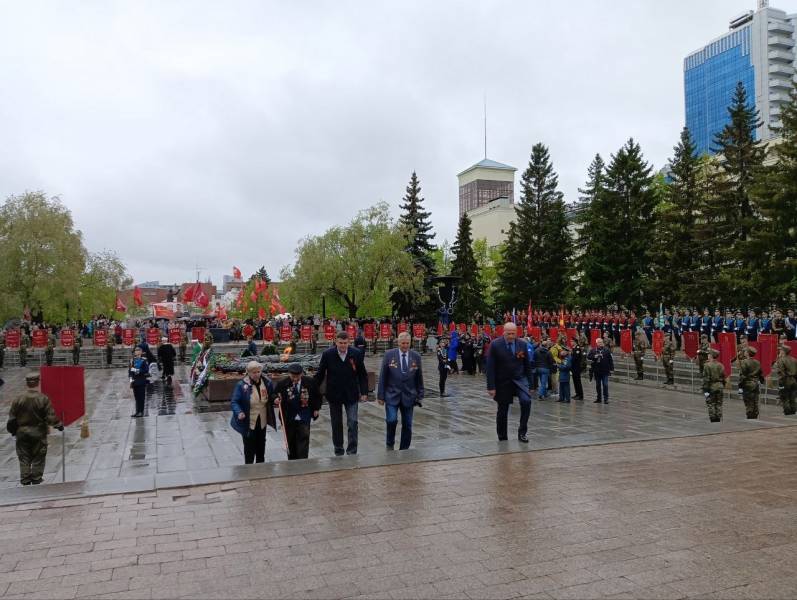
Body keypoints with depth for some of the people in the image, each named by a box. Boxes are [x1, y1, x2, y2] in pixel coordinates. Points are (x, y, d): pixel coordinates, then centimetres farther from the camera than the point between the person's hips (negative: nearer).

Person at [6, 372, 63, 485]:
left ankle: (25, 482, 13)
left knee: (24, 460, 11)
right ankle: (36, 481, 12)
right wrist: (58, 425, 4)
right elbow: (51, 417, -13)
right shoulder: (43, 399, -12)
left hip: (22, 433, 2)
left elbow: (12, 418, -1)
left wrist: (12, 430, 14)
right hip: (39, 434, -2)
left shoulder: (18, 399, -6)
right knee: (38, 460, 9)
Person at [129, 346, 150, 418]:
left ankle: (141, 412, 2)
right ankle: (137, 411, 17)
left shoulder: (144, 360, -5)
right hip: (135, 381, 5)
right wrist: (131, 379, 0)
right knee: (136, 397, 9)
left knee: (141, 397, -3)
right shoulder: (133, 360, 10)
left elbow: (146, 370, -12)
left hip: (141, 381, -5)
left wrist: (137, 370, -20)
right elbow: (130, 370, 9)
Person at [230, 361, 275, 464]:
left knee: (261, 448, 20)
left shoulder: (267, 383, -3)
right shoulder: (241, 385, -16)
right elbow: (234, 402, -15)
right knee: (249, 449, 3)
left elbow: (271, 399, 13)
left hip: (262, 422, 5)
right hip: (248, 424, -5)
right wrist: (239, 412, -32)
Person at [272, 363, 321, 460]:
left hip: (304, 419, -1)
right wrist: (276, 400, -19)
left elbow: (317, 396, 10)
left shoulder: (310, 382, -5)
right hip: (288, 419, 1)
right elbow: (274, 396, 3)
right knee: (291, 442, 11)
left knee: (304, 440, -7)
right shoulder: (282, 383, -7)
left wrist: (316, 409, 6)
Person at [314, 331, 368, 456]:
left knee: (353, 423, -6)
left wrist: (364, 392, -3)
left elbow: (362, 375, 1)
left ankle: (352, 451, 3)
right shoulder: (328, 354, -7)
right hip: (334, 394, 1)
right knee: (336, 424, 11)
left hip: (351, 394, 0)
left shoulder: (356, 354, -5)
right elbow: (320, 374, 0)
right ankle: (338, 451, 25)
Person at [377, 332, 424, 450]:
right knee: (392, 420, -16)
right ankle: (389, 444, 10)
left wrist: (420, 396, 6)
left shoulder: (416, 356, 1)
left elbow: (419, 378, 8)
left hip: (408, 396, 2)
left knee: (407, 425, 5)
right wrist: (380, 395, -4)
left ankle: (404, 450, 19)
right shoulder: (389, 355, -4)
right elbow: (382, 376, -2)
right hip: (392, 395, -2)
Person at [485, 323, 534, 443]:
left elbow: (527, 365, 6)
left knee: (526, 401, -21)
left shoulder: (522, 345, 0)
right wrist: (491, 386, -13)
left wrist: (529, 383, 3)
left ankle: (522, 432, -7)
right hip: (502, 382, -1)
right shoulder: (495, 345, -9)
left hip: (519, 379, 1)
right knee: (502, 410, 7)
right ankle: (502, 437, 27)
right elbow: (490, 367, -10)